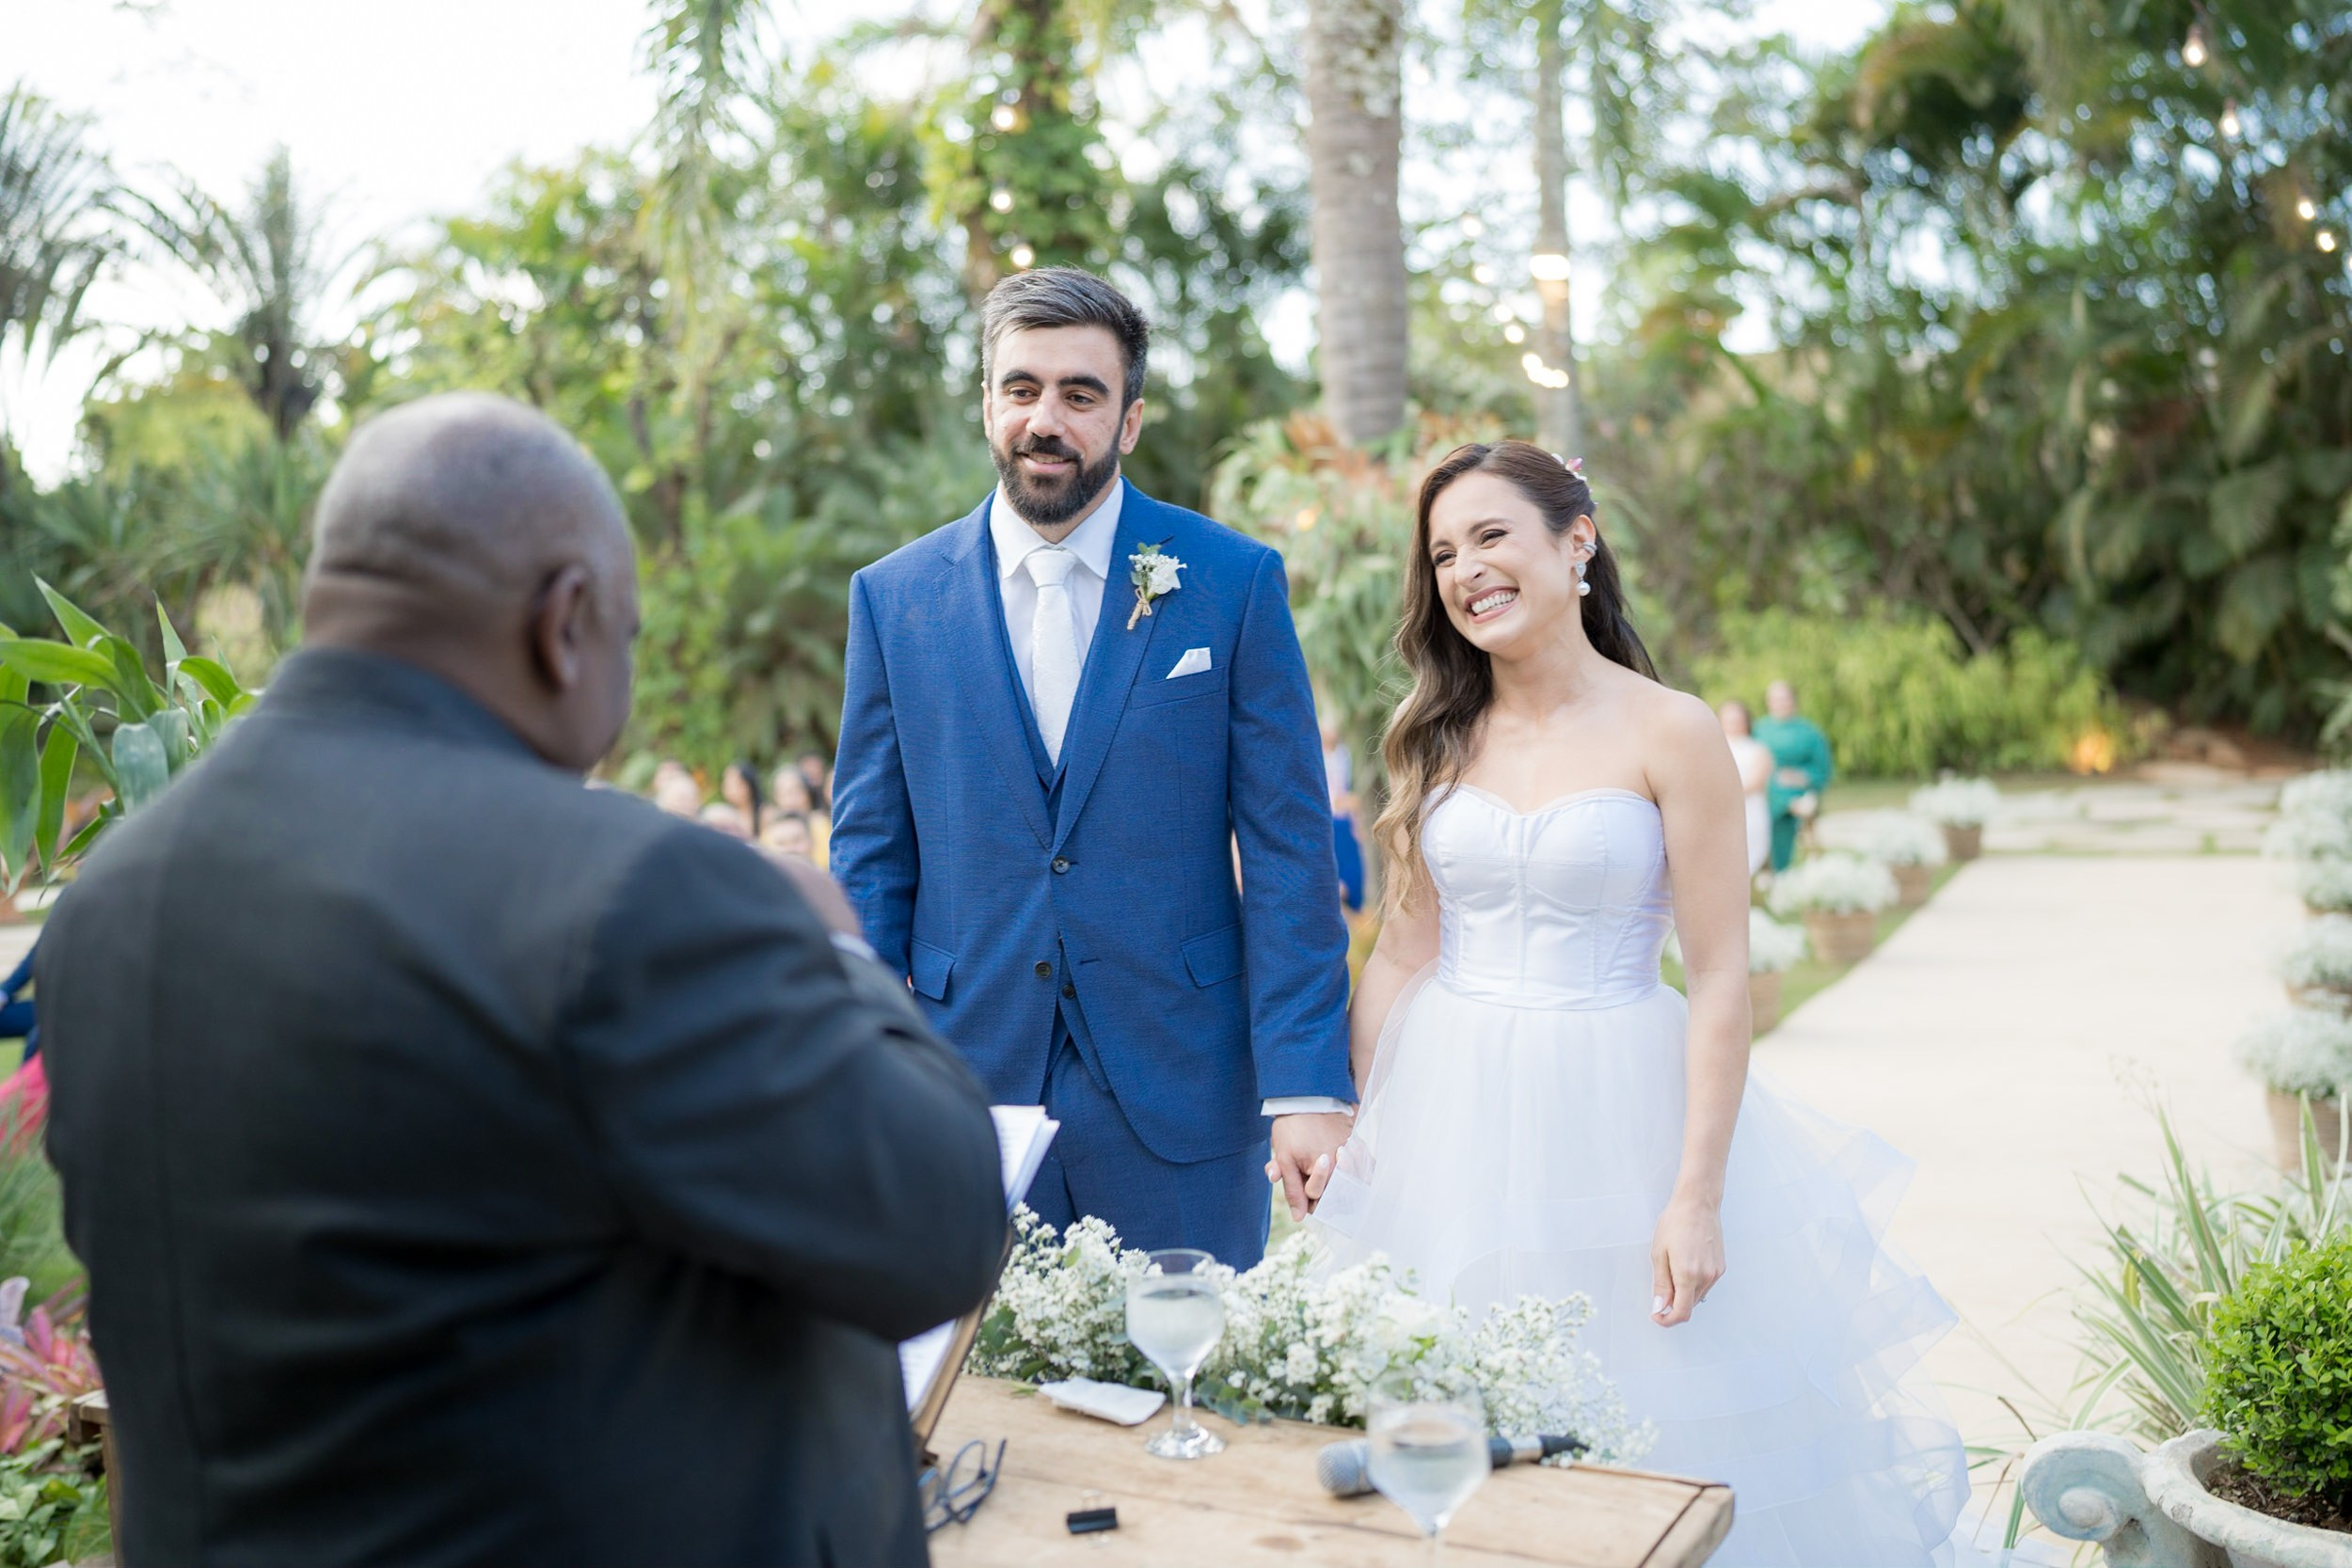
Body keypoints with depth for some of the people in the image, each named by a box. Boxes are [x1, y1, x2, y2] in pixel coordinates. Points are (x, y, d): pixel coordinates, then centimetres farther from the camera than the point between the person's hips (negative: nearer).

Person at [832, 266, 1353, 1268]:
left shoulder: (1233, 583, -1)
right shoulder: (893, 598, 3)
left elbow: (1288, 852, -3)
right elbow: (870, 858, 6)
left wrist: (1307, 1085, -9)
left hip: (1180, 1103, -1)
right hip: (969, 1095, 1)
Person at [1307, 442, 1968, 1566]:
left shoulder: (1670, 734, -7)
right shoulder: (1433, 739, 5)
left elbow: (1719, 980, -9)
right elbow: (1400, 957, 8)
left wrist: (1698, 1198, -13)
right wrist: (1363, 1135, 4)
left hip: (1616, 1114, -3)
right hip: (1454, 1120, 4)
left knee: (1643, 1419, 5)